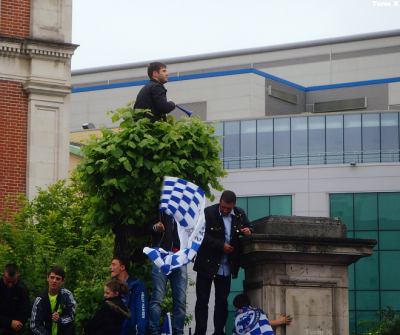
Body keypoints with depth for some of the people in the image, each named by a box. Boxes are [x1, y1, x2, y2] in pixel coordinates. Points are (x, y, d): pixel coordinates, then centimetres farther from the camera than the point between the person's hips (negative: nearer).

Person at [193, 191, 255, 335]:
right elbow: (203, 236, -13)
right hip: (207, 264, -4)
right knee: (202, 300, 0)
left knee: (222, 301, 6)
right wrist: (221, 246, -18)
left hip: (226, 267, 4)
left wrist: (248, 230, -7)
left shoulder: (240, 214, 5)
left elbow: (249, 227, 17)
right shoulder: (209, 212, -8)